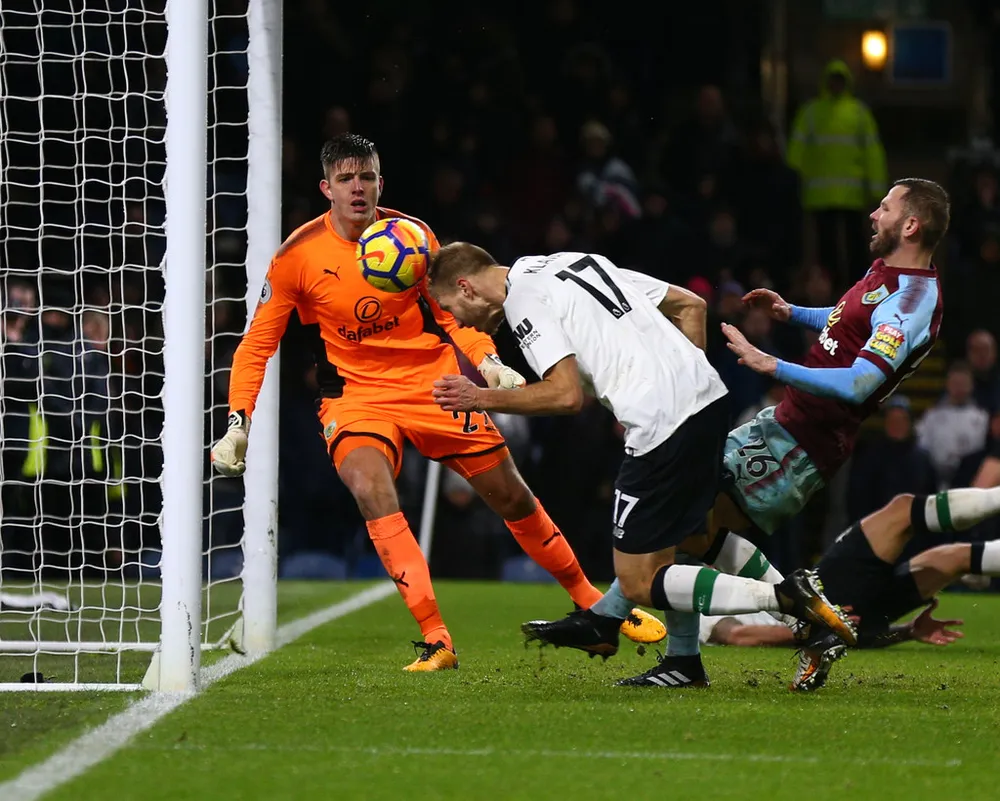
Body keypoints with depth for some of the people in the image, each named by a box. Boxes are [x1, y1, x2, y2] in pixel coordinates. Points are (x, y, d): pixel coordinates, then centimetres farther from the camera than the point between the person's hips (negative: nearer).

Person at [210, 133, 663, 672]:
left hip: (435, 383, 2)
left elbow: (450, 313, 9)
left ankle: (591, 602, 28)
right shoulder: (299, 255, -10)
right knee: (370, 489, -31)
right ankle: (435, 640, -30)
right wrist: (238, 424, -13)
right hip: (356, 395, -2)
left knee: (511, 496, 5)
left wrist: (488, 362, -8)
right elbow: (257, 344, -4)